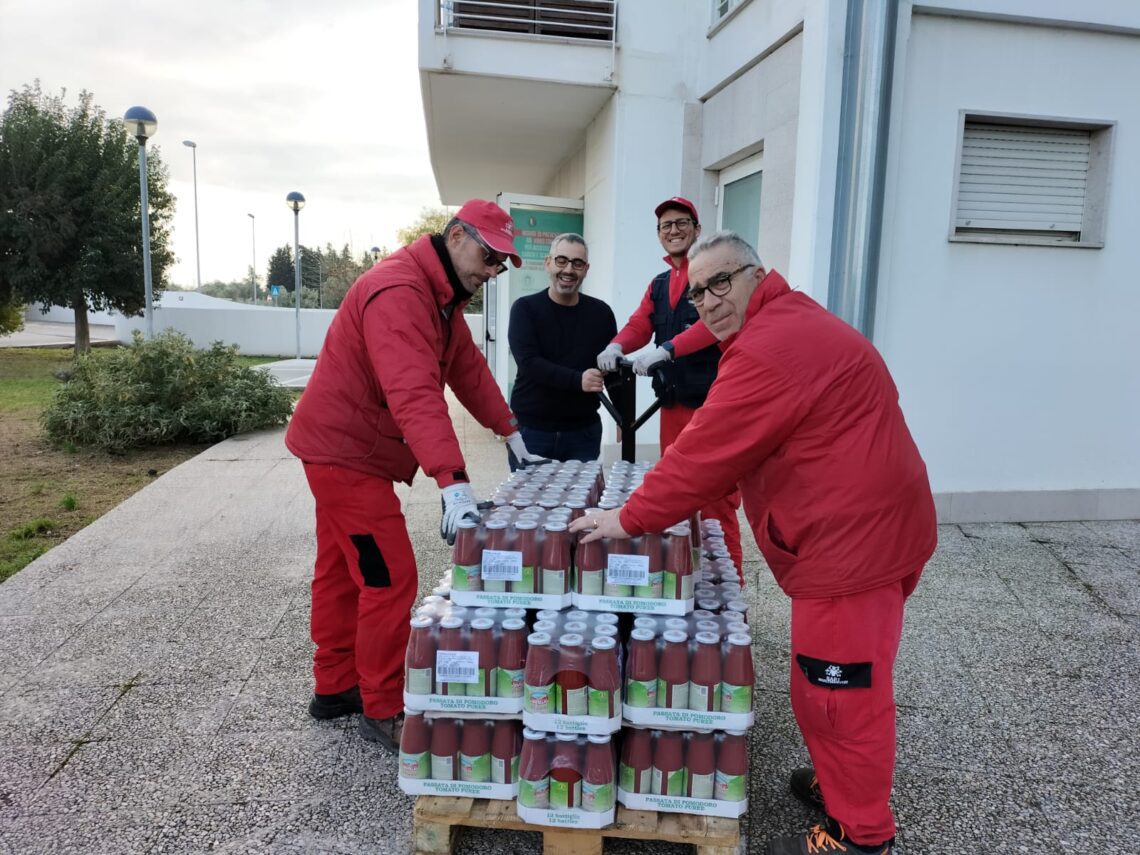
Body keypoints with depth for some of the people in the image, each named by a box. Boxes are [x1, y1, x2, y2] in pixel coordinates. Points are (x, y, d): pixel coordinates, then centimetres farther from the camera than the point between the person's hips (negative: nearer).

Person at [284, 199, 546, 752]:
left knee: (341, 571, 17)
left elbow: (469, 368, 11)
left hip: (345, 449, 10)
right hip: (347, 452, -10)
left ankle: (335, 688, 31)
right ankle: (382, 714, 7)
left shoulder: (443, 295, 9)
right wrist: (453, 483, -46)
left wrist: (512, 436, 8)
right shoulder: (399, 292, -25)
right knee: (390, 578, -7)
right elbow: (415, 394, -38)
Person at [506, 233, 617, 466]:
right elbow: (528, 362, -15)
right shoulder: (525, 309, -2)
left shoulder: (601, 313, 4)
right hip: (530, 429, -1)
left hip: (583, 431, 2)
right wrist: (577, 380, -28)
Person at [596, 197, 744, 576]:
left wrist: (665, 349, -30)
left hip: (714, 403, -7)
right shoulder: (659, 284, 20)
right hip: (673, 402, 8)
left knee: (716, 501, -6)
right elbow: (639, 324, 10)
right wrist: (616, 347, -12)